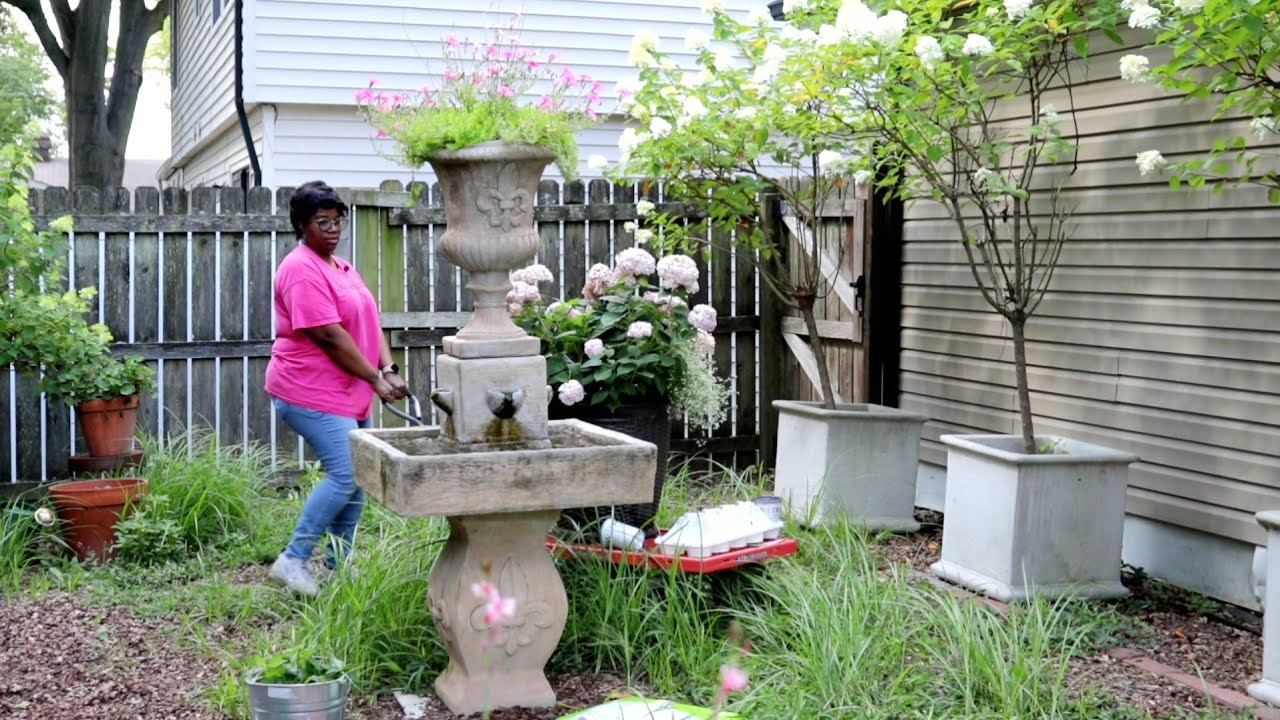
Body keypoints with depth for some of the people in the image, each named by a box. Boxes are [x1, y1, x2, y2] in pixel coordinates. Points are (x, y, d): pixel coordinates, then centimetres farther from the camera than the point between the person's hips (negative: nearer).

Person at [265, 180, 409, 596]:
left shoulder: (340, 267, 17)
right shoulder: (301, 269, -14)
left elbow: (369, 323, 13)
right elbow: (329, 335, -19)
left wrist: (388, 370, -3)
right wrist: (375, 379, -15)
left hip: (349, 394, 10)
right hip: (312, 394, -10)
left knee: (357, 480, 9)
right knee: (345, 475, -17)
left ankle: (337, 565, 19)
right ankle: (293, 561, -9)